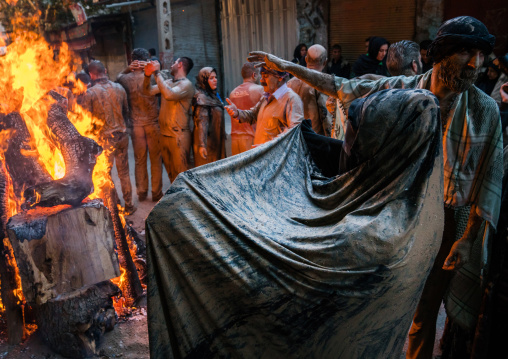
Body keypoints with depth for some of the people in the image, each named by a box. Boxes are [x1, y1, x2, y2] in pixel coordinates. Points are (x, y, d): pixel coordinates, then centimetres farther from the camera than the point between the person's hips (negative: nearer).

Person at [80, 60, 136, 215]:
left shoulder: (90, 93, -12)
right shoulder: (119, 88, 1)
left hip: (105, 139, -4)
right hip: (122, 135, 5)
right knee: (124, 173, 15)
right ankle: (128, 206, 23)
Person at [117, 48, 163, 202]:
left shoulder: (126, 79, -5)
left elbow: (118, 77, 19)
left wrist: (127, 69, 3)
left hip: (136, 124, 2)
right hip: (152, 123, -2)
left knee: (139, 160, 13)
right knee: (156, 159, 9)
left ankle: (141, 192, 23)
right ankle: (156, 193, 16)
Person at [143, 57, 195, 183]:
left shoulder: (186, 84, -11)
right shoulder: (168, 82, 13)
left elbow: (169, 95, -29)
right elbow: (148, 91, 7)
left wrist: (157, 73, -22)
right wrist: (148, 75, -9)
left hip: (178, 136, -8)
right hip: (164, 134, 8)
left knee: (182, 173, -4)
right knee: (170, 171, 19)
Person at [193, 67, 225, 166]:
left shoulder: (213, 95, 15)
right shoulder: (202, 98, -14)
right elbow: (202, 122, -23)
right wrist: (201, 144, -29)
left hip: (216, 141, 9)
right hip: (207, 143, -9)